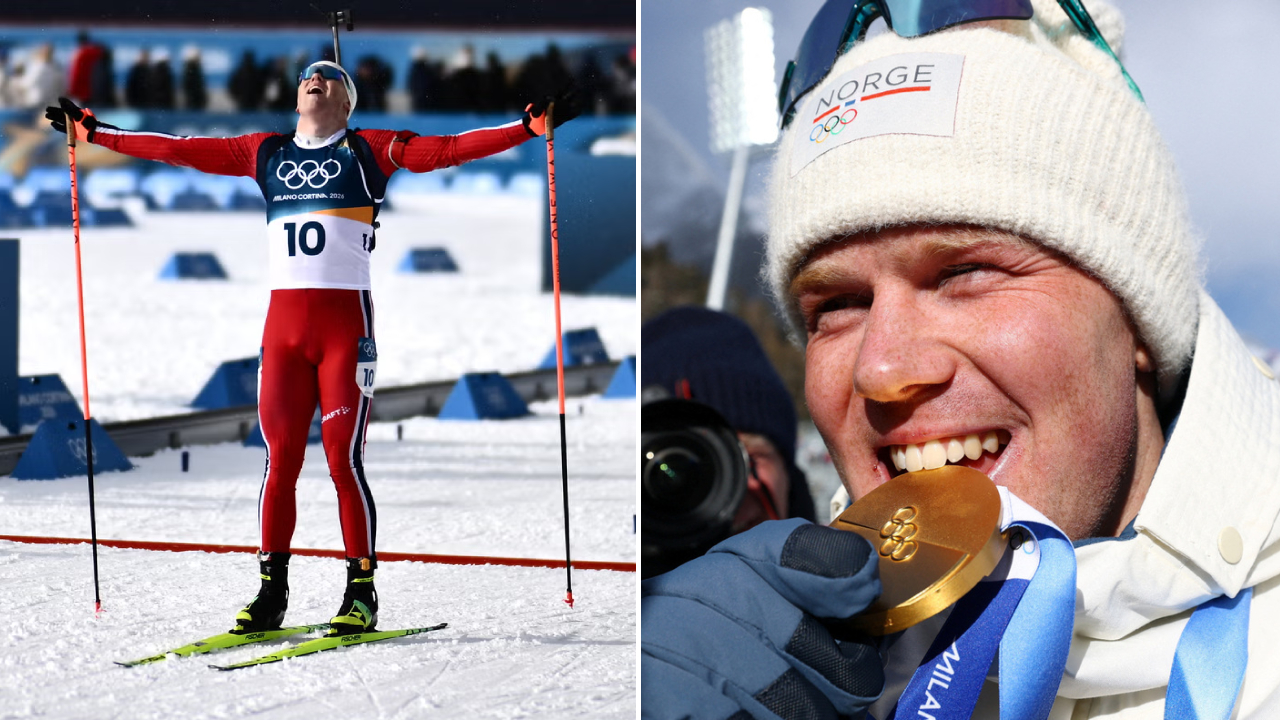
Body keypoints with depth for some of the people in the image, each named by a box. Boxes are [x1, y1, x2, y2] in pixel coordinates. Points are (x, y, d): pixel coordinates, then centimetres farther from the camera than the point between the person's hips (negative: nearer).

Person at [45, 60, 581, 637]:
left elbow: (451, 149, -2)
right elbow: (178, 150, 21)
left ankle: (362, 593, 0)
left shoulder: (369, 151, 7)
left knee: (344, 459, -7)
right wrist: (92, 132, 22)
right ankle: (272, 592, 8)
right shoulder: (266, 153, 17)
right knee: (280, 458, 0)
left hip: (346, 320, -3)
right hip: (283, 322, 3)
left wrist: (531, 126, -13)